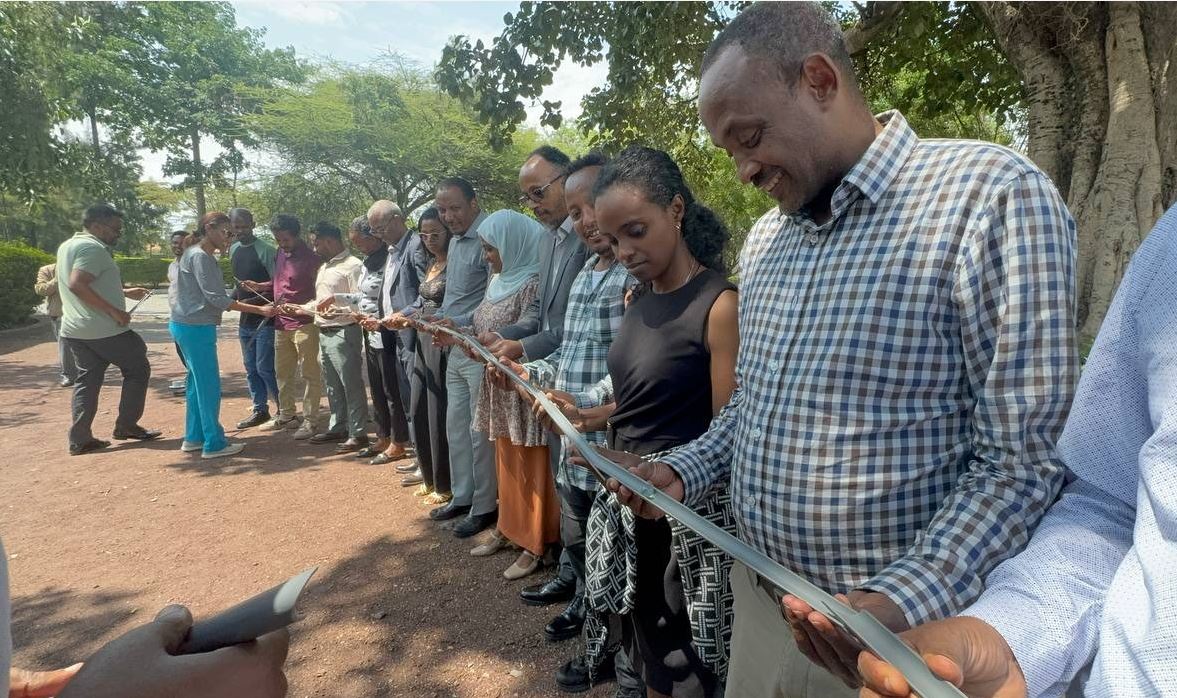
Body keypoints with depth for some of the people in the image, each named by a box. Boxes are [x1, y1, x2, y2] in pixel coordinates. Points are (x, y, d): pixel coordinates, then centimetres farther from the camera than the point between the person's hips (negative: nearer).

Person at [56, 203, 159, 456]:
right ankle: (126, 426, 11)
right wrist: (115, 311, -25)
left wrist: (124, 292, 28)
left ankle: (79, 439, 11)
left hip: (74, 330, 9)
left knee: (88, 379, 12)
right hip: (104, 330, -9)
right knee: (137, 369, 7)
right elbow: (77, 285, -28)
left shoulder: (68, 246, 16)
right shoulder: (93, 248, -15)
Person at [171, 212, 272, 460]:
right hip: (195, 327, -10)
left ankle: (194, 438, 25)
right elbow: (216, 298, -21)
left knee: (198, 383, 15)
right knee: (209, 385, -5)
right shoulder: (199, 256, -15)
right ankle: (214, 444, 2)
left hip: (193, 327, 10)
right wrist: (259, 310, -22)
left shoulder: (207, 256, 15)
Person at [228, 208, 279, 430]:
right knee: (251, 368, 13)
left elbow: (277, 286, -15)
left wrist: (253, 301, -21)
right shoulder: (233, 250, 11)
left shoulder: (266, 250, -13)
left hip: (264, 319, -8)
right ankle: (260, 410, 23)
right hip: (245, 320, 8)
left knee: (264, 368, -6)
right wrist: (232, 298, 6)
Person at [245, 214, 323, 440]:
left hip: (304, 324, -8)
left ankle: (310, 420, 7)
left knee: (309, 374, 0)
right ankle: (287, 415, 29)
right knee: (282, 373, 16)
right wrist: (260, 286, 7)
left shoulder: (310, 258, -12)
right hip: (281, 323, 8)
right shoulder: (280, 253, 11)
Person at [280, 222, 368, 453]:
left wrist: (338, 312, -31)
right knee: (332, 386, 17)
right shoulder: (324, 267, 18)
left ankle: (358, 434, 4)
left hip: (343, 333, -10)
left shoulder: (352, 266, -12)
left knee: (352, 385, -3)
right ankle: (337, 428, 28)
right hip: (324, 333, 10)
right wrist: (298, 308, 15)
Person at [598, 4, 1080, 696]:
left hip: (897, 635, -6)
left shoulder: (993, 195, -16)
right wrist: (682, 472, 1)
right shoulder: (764, 239, 6)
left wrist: (903, 603, -28)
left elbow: (1023, 459, -18)